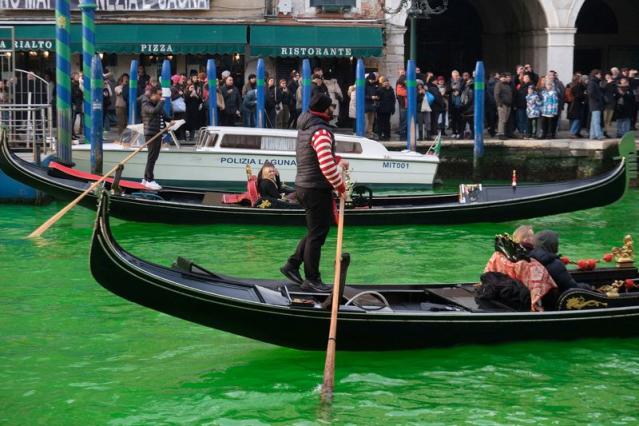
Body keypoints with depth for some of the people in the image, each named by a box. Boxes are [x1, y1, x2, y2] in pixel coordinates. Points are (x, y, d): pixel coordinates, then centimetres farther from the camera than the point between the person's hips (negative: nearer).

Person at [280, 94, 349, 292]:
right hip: (317, 189, -10)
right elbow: (327, 166, -29)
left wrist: (337, 159, 11)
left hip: (303, 185, 10)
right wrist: (341, 187, -18)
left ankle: (292, 265, 21)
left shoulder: (306, 126, 11)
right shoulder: (321, 132, -21)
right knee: (317, 233, 0)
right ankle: (311, 280, 7)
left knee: (316, 230, 21)